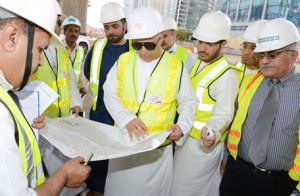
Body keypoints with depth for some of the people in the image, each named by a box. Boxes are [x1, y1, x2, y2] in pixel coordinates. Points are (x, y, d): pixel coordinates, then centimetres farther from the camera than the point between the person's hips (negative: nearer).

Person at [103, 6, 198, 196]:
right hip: (123, 141, 2)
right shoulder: (123, 60, -1)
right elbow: (110, 94, -2)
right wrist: (126, 118, -19)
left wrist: (183, 125, -16)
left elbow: (188, 102, 2)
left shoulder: (176, 66, -6)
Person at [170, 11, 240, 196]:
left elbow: (223, 114, -23)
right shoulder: (197, 64, 8)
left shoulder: (226, 75, -20)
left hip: (203, 144, -8)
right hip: (185, 138, 8)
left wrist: (212, 133, -41)